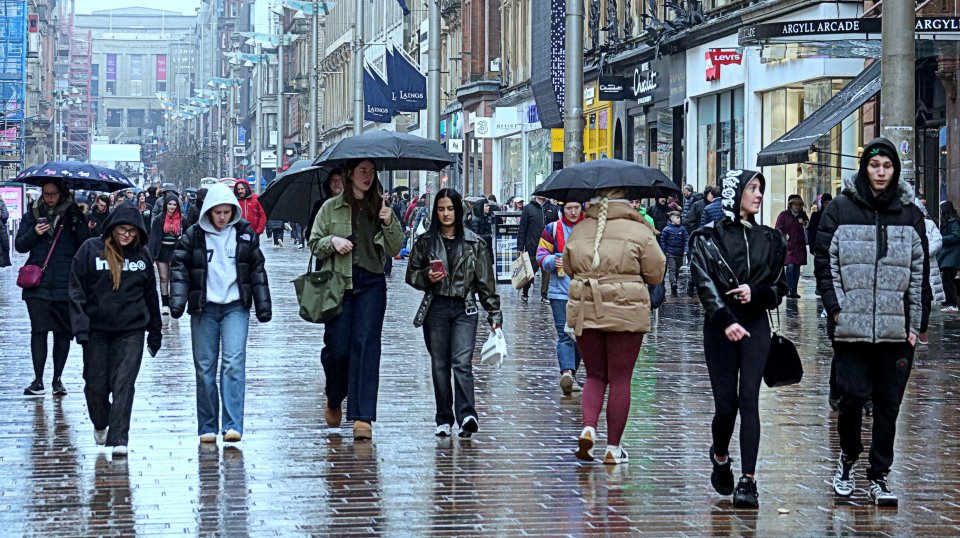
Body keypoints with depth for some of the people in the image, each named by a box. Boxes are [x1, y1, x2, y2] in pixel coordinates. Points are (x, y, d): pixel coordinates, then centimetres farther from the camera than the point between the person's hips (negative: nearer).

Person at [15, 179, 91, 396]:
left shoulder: (73, 215, 4)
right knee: (38, 331, -4)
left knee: (63, 332, 4)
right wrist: (34, 233, -10)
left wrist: (78, 225, -16)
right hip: (37, 284, 1)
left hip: (65, 285, 0)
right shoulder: (32, 214, 9)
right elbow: (19, 246, 6)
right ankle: (38, 381, 1)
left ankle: (57, 380, 15)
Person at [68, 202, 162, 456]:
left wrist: (155, 331, 14)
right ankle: (100, 424, 34)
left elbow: (150, 294, 13)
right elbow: (76, 290, -3)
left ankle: (118, 438, -5)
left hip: (131, 330, 1)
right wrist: (80, 327, -11)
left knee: (123, 384, -7)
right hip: (97, 328, -1)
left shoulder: (142, 254, 5)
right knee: (96, 385, 7)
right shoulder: (90, 250, -3)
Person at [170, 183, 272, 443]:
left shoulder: (246, 234, 5)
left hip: (236, 306, 0)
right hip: (204, 308, 0)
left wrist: (263, 305, 9)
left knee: (234, 363, -13)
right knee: (204, 368, 4)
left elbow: (257, 270, 11)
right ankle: (207, 428, 12)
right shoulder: (193, 236, 1)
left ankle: (232, 425, -17)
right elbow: (179, 269, -1)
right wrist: (177, 301, -14)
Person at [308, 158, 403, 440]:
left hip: (371, 283, 1)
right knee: (338, 347, -2)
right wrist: (332, 241, -11)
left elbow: (395, 249, 7)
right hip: (338, 283, 0)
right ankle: (333, 401, 28)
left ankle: (363, 417, -9)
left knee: (366, 345, -8)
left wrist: (389, 224, -10)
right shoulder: (331, 207, 7)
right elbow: (314, 243, 9)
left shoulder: (381, 207, 10)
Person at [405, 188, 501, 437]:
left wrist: (494, 313, 3)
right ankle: (444, 420, 11)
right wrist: (427, 277, -10)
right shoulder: (425, 241, 7)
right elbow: (411, 274, 12)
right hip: (435, 308, 2)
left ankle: (467, 416, -23)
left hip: (464, 309, -2)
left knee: (462, 362, -15)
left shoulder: (473, 242, 4)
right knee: (440, 365, 5)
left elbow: (485, 280, 6)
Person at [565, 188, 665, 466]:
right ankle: (613, 448, 9)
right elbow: (656, 274, -1)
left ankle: (588, 427, -8)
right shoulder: (639, 232, -6)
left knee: (595, 375, 16)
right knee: (620, 380, 6)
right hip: (627, 313, -3)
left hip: (584, 311, 3)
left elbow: (568, 268, 14)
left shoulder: (578, 231, 4)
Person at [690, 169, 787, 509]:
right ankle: (720, 458, 30)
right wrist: (725, 321, -23)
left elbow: (779, 289, 12)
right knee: (725, 403, -1)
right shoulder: (708, 238, 1)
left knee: (749, 399, -9)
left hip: (756, 327, 2)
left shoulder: (769, 240, 11)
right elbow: (705, 285, -9)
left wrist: (756, 293, -10)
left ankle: (748, 481, -12)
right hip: (720, 327, -2)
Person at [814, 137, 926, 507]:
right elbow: (825, 263, 2)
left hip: (896, 329, 2)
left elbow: (919, 271, 10)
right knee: (853, 395, -6)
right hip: (851, 325, -2)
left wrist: (914, 323, 4)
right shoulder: (840, 210, 3)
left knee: (888, 403, 3)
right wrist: (836, 309, -7)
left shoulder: (910, 215, 9)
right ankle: (847, 457, 19)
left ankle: (878, 477, 13)